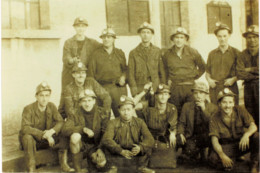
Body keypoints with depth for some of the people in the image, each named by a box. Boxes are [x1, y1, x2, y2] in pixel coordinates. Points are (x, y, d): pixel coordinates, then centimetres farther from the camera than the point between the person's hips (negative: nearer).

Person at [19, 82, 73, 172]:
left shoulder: (52, 106, -2)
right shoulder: (28, 109, -16)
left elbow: (61, 122, -8)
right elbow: (25, 128, -29)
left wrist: (52, 131, -30)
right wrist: (44, 135, -37)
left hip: (47, 140, 4)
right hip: (33, 140, -4)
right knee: (27, 137, -36)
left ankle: (64, 164, -13)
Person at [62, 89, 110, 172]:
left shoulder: (101, 113, -6)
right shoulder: (76, 115, -7)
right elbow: (65, 130, -21)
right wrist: (83, 129, -33)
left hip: (97, 144, 0)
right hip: (82, 144, 0)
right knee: (75, 136, -32)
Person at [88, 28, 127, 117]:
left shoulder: (120, 53, 13)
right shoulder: (96, 54, 7)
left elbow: (125, 69, 19)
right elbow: (91, 73, 6)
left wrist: (123, 77, -3)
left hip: (119, 88, 1)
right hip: (102, 88, -1)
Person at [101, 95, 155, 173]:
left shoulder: (140, 122, 0)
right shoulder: (113, 123, -5)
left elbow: (150, 139, -12)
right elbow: (106, 140, -21)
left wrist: (140, 147, -35)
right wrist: (121, 151, -35)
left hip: (136, 155, 2)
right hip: (118, 156, -1)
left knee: (148, 146, -20)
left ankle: (142, 167, -1)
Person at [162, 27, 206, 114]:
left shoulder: (193, 53, 2)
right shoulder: (167, 54, 4)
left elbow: (202, 67, 15)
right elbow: (164, 69, 20)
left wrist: (194, 77, 7)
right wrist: (168, 79, 8)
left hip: (190, 87, 0)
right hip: (174, 88, 1)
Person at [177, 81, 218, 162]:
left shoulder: (213, 108, 4)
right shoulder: (187, 106, 10)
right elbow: (181, 123, 10)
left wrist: (204, 109, -16)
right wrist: (181, 133, -10)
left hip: (206, 137, -1)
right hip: (191, 136, 1)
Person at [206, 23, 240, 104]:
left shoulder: (236, 53, 6)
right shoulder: (212, 54, 13)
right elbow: (207, 72, 18)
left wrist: (234, 79, -10)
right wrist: (209, 79, -2)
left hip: (231, 89, -1)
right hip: (214, 89, 2)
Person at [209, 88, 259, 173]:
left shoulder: (240, 110, -7)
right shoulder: (215, 119, -10)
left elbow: (253, 126, -14)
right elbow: (214, 140, -16)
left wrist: (246, 135, -39)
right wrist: (222, 155, -34)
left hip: (244, 142, 1)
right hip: (227, 147, -1)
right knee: (213, 158, -31)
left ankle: (254, 166, -10)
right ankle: (231, 161, 2)